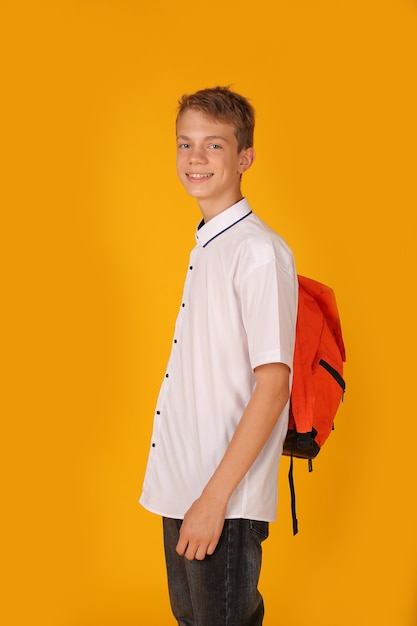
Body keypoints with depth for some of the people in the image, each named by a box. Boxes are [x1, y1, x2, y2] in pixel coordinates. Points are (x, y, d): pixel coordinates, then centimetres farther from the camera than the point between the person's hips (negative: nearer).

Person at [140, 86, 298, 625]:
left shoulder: (260, 251, -16)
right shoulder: (205, 247, 10)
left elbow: (272, 385, -20)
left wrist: (215, 498, -20)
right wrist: (188, 493, 16)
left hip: (227, 501, -8)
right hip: (181, 487, 8)